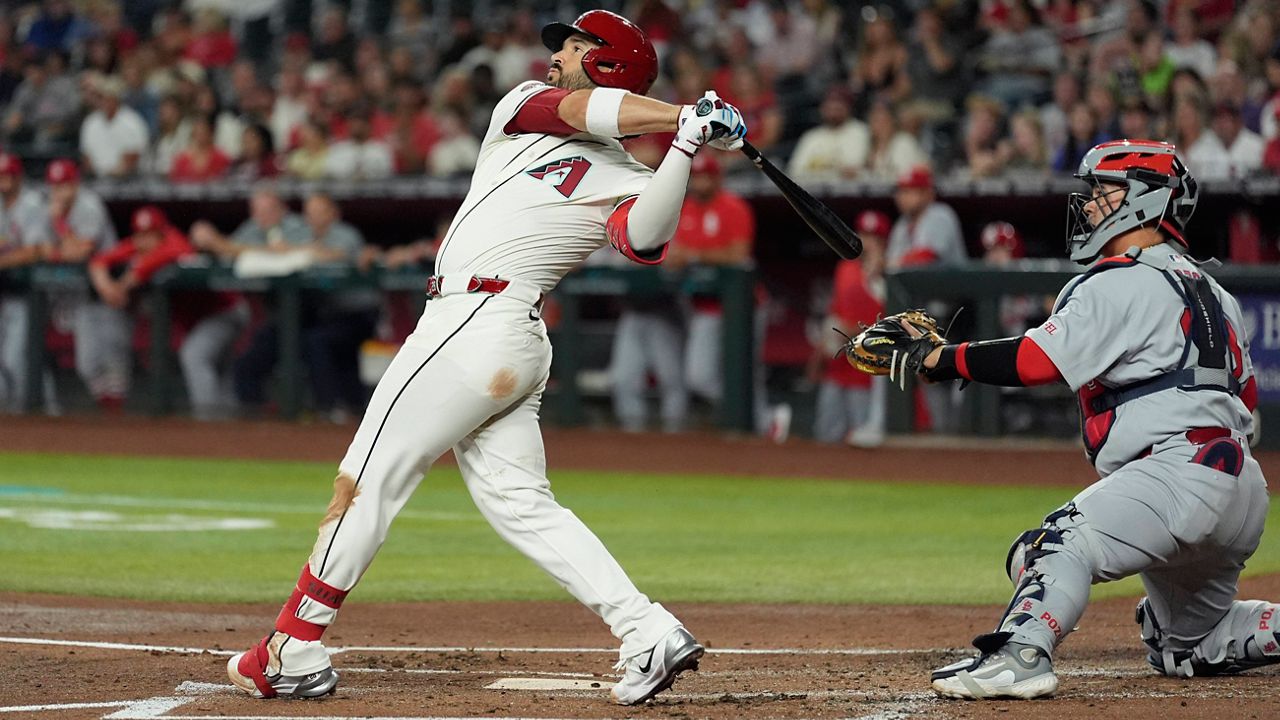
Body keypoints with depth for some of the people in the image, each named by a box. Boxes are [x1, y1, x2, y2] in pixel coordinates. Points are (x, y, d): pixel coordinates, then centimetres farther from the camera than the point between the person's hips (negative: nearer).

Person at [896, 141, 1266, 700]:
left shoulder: (1124, 283, -7)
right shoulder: (1210, 291, 23)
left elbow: (1035, 361, -16)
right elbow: (1246, 398, 25)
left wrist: (940, 358, -11)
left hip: (1177, 471, -10)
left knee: (1054, 546, -25)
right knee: (1184, 647, 24)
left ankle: (1019, 655, -47)